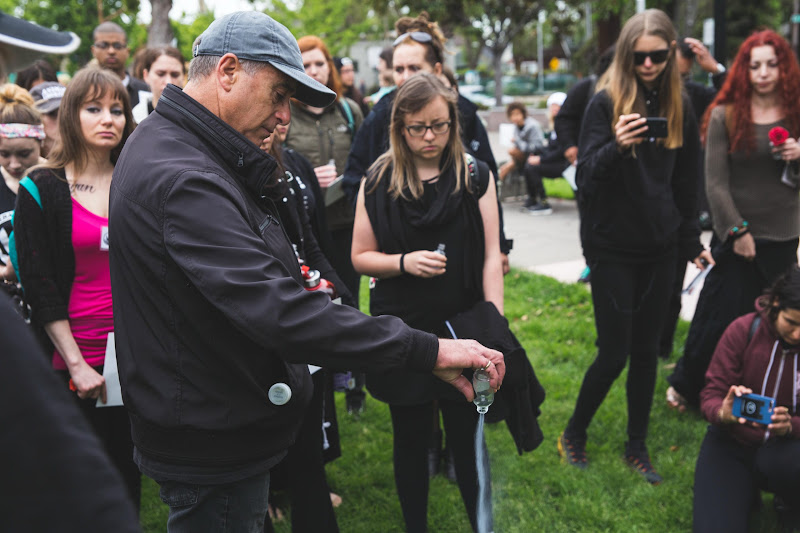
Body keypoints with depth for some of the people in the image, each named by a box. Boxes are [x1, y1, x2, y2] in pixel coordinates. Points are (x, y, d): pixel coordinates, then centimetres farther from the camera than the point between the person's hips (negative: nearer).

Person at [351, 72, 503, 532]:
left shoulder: (476, 176, 0)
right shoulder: (378, 182, 1)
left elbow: (490, 256, -1)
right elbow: (361, 257, 4)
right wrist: (404, 262, -15)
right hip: (401, 331, 1)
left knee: (468, 439, 3)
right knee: (411, 440, 11)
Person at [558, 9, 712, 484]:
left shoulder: (679, 107, 5)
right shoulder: (607, 102, -9)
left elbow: (687, 184, 13)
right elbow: (587, 177, -14)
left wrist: (692, 243, 16)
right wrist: (615, 147, -33)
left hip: (659, 249, 4)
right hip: (612, 248, -4)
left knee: (646, 352, 10)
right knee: (614, 355, -3)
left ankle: (637, 447, 25)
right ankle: (575, 432, 20)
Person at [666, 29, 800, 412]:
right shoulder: (724, 115, -6)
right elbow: (716, 182, -8)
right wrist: (737, 232, -12)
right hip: (736, 237, -3)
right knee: (721, 315, 1)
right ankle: (685, 385, 22)